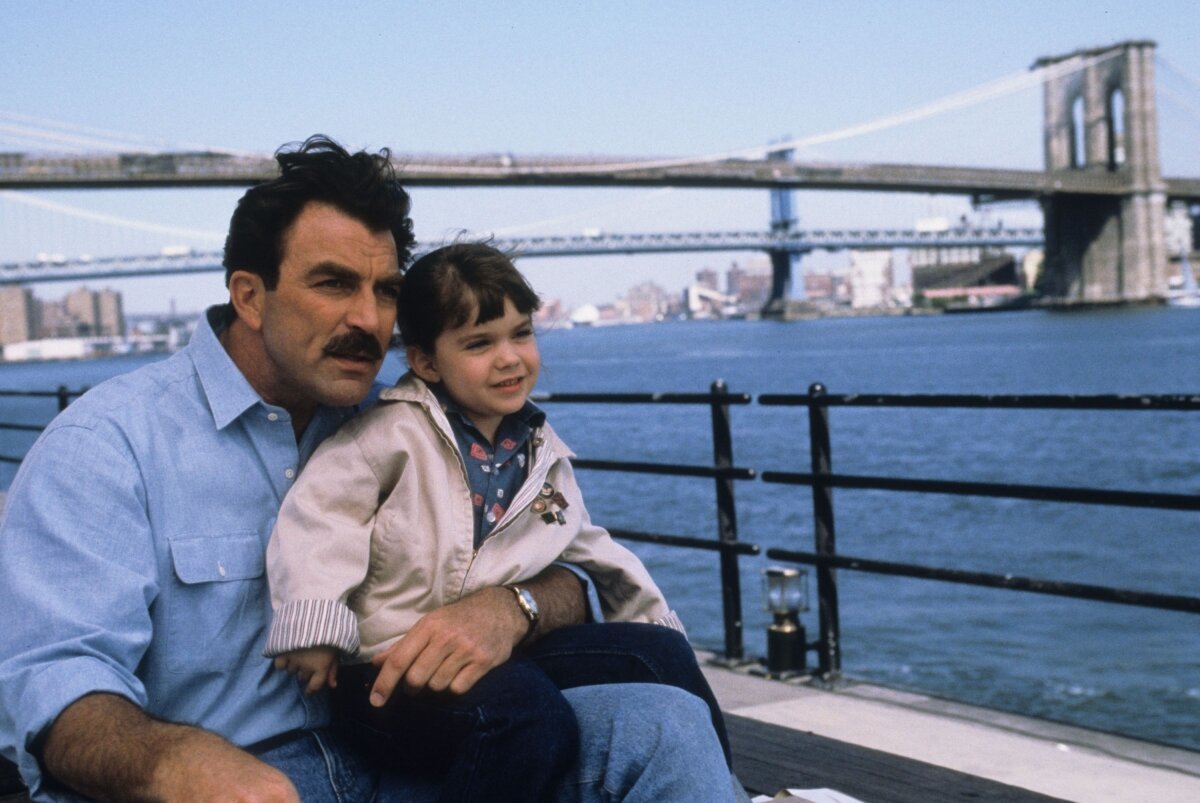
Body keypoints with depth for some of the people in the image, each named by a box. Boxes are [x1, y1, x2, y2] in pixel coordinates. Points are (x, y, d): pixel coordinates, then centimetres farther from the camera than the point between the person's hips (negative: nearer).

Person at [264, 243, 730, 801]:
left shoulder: (541, 454, 13)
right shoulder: (395, 433, -6)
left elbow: (589, 548, 26)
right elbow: (318, 515, -16)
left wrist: (655, 621, 26)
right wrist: (313, 628, -25)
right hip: (393, 670, -6)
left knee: (663, 653, 1)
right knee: (530, 713, -35)